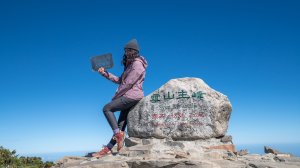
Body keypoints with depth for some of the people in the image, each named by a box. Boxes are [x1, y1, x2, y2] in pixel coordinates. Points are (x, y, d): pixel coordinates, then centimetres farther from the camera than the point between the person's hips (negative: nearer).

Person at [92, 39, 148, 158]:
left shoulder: (137, 64, -9)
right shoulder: (130, 64, 22)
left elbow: (128, 83, -15)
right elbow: (120, 81, 19)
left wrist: (116, 96, -8)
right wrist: (105, 73, 11)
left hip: (132, 96, -9)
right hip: (129, 97, 9)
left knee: (107, 108, -12)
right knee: (121, 125, 6)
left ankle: (118, 134, -14)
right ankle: (108, 148, 9)